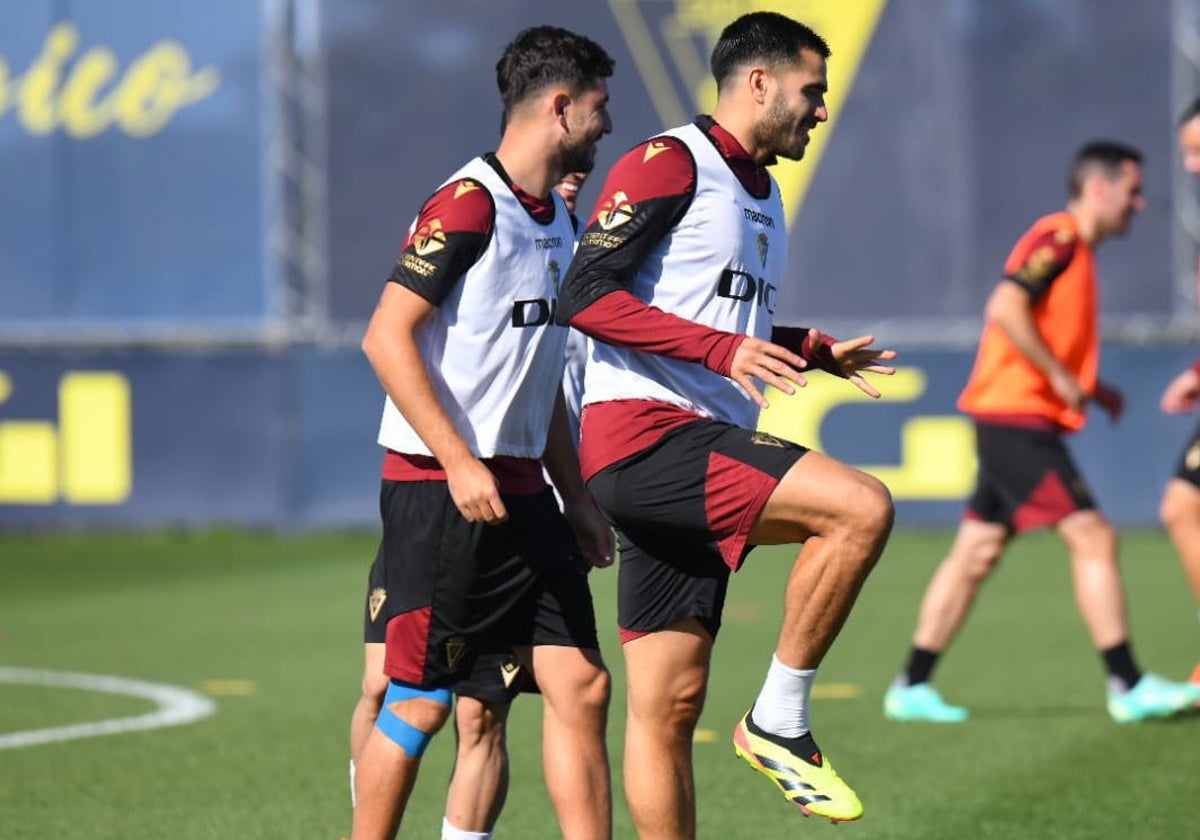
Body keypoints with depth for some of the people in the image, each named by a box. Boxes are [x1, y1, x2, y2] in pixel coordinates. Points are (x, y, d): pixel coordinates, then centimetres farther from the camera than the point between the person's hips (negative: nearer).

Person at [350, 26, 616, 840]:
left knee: (580, 686, 0)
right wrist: (460, 463, -22)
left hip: (520, 490, 8)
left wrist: (577, 497, 20)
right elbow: (387, 337, -17)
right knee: (421, 702, -3)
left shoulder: (556, 221, 16)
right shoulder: (469, 206, -12)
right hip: (439, 493, -8)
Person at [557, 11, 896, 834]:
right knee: (862, 508, -23)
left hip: (701, 453, 9)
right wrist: (723, 349, -22)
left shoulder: (760, 192, 23)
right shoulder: (671, 163, -6)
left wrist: (817, 352, 19)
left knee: (670, 702, 6)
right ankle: (779, 719, -13)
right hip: (644, 434, -9)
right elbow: (585, 296, -16)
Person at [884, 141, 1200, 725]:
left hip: (1020, 424, 10)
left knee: (976, 554, 10)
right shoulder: (1057, 239, -11)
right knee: (1093, 539, -12)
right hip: (1017, 418, -10)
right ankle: (1127, 687, -11)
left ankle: (911, 688, 13)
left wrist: (1089, 388, 15)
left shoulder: (1075, 250, 20)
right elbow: (1006, 308, -23)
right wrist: (1063, 378, -20)